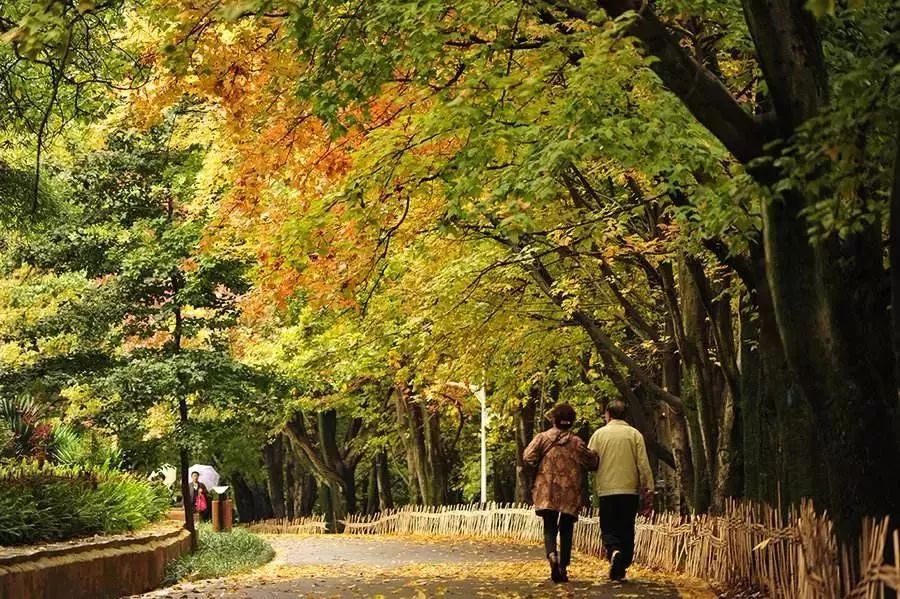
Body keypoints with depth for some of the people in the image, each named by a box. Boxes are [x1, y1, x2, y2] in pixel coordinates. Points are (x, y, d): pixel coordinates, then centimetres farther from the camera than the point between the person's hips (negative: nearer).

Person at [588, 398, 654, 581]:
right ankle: (621, 569, 8)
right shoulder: (634, 434, 1)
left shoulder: (599, 434, 0)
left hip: (606, 490, -1)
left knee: (609, 529, 6)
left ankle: (614, 551, -24)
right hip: (630, 490, 1)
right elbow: (643, 464, -3)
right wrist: (647, 487, 2)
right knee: (627, 530, 10)